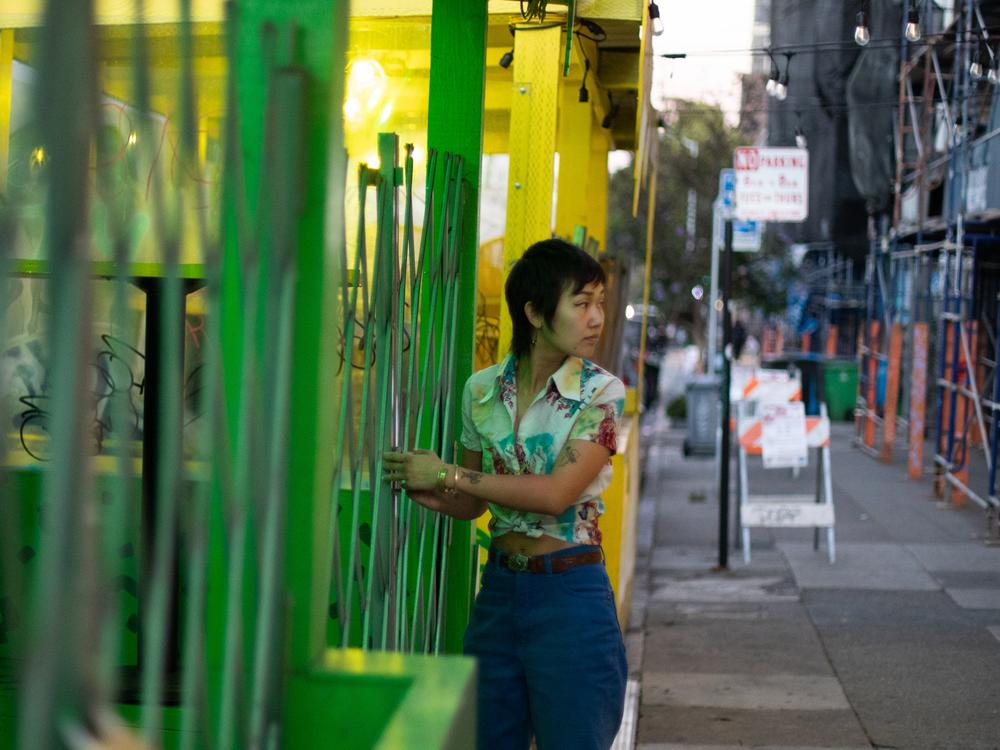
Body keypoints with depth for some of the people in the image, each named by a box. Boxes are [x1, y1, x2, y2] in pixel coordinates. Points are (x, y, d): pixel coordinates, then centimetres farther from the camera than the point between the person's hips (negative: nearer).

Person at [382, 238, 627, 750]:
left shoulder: (601, 392, -7)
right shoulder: (483, 390, 4)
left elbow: (558, 492, -18)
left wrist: (447, 474, -14)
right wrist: (410, 483, -5)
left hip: (569, 597, -4)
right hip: (497, 591, 4)